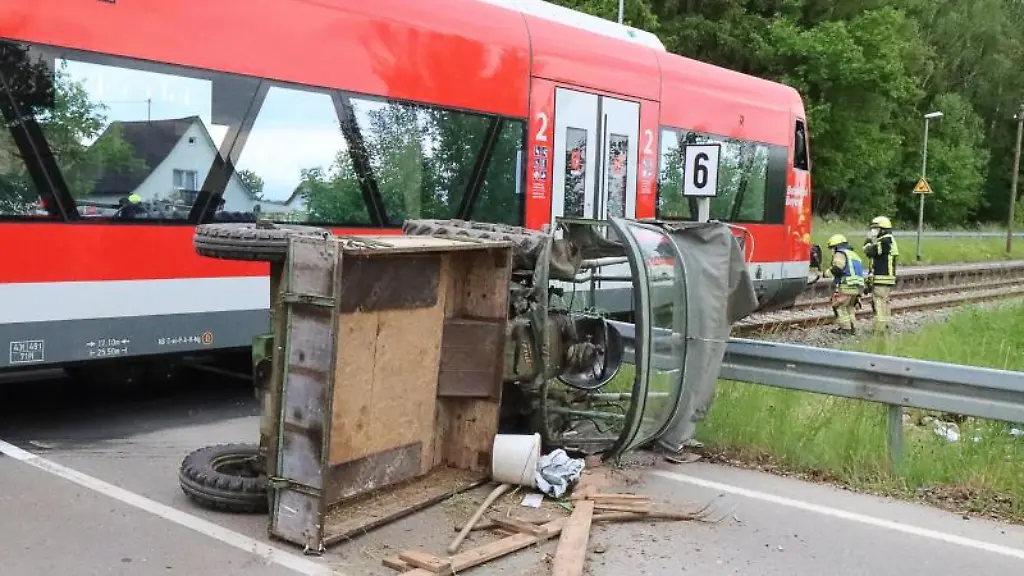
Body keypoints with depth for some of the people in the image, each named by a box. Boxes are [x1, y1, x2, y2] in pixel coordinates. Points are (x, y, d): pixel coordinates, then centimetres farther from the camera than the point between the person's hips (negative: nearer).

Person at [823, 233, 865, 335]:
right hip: (857, 287, 9)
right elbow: (860, 271, 25)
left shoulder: (840, 254, -2)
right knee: (849, 307, 21)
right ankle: (853, 327, 19)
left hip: (846, 286, -9)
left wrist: (826, 273, -3)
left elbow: (837, 269, -18)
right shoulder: (854, 254, 26)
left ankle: (846, 328, -1)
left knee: (839, 306, 1)